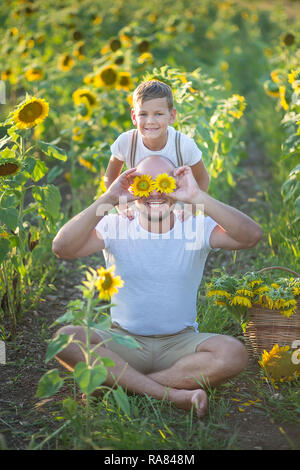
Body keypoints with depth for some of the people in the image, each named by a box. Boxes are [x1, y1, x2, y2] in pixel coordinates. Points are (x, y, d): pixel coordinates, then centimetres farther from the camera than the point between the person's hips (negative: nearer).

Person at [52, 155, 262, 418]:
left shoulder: (197, 228, -3)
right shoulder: (115, 227, -3)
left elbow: (251, 236, -21)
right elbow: (62, 248, -19)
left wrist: (198, 198, -28)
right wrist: (108, 199, -25)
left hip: (180, 342, 0)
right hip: (124, 342, 0)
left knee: (233, 354, -29)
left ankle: (116, 384, -24)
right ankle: (172, 394, -28)